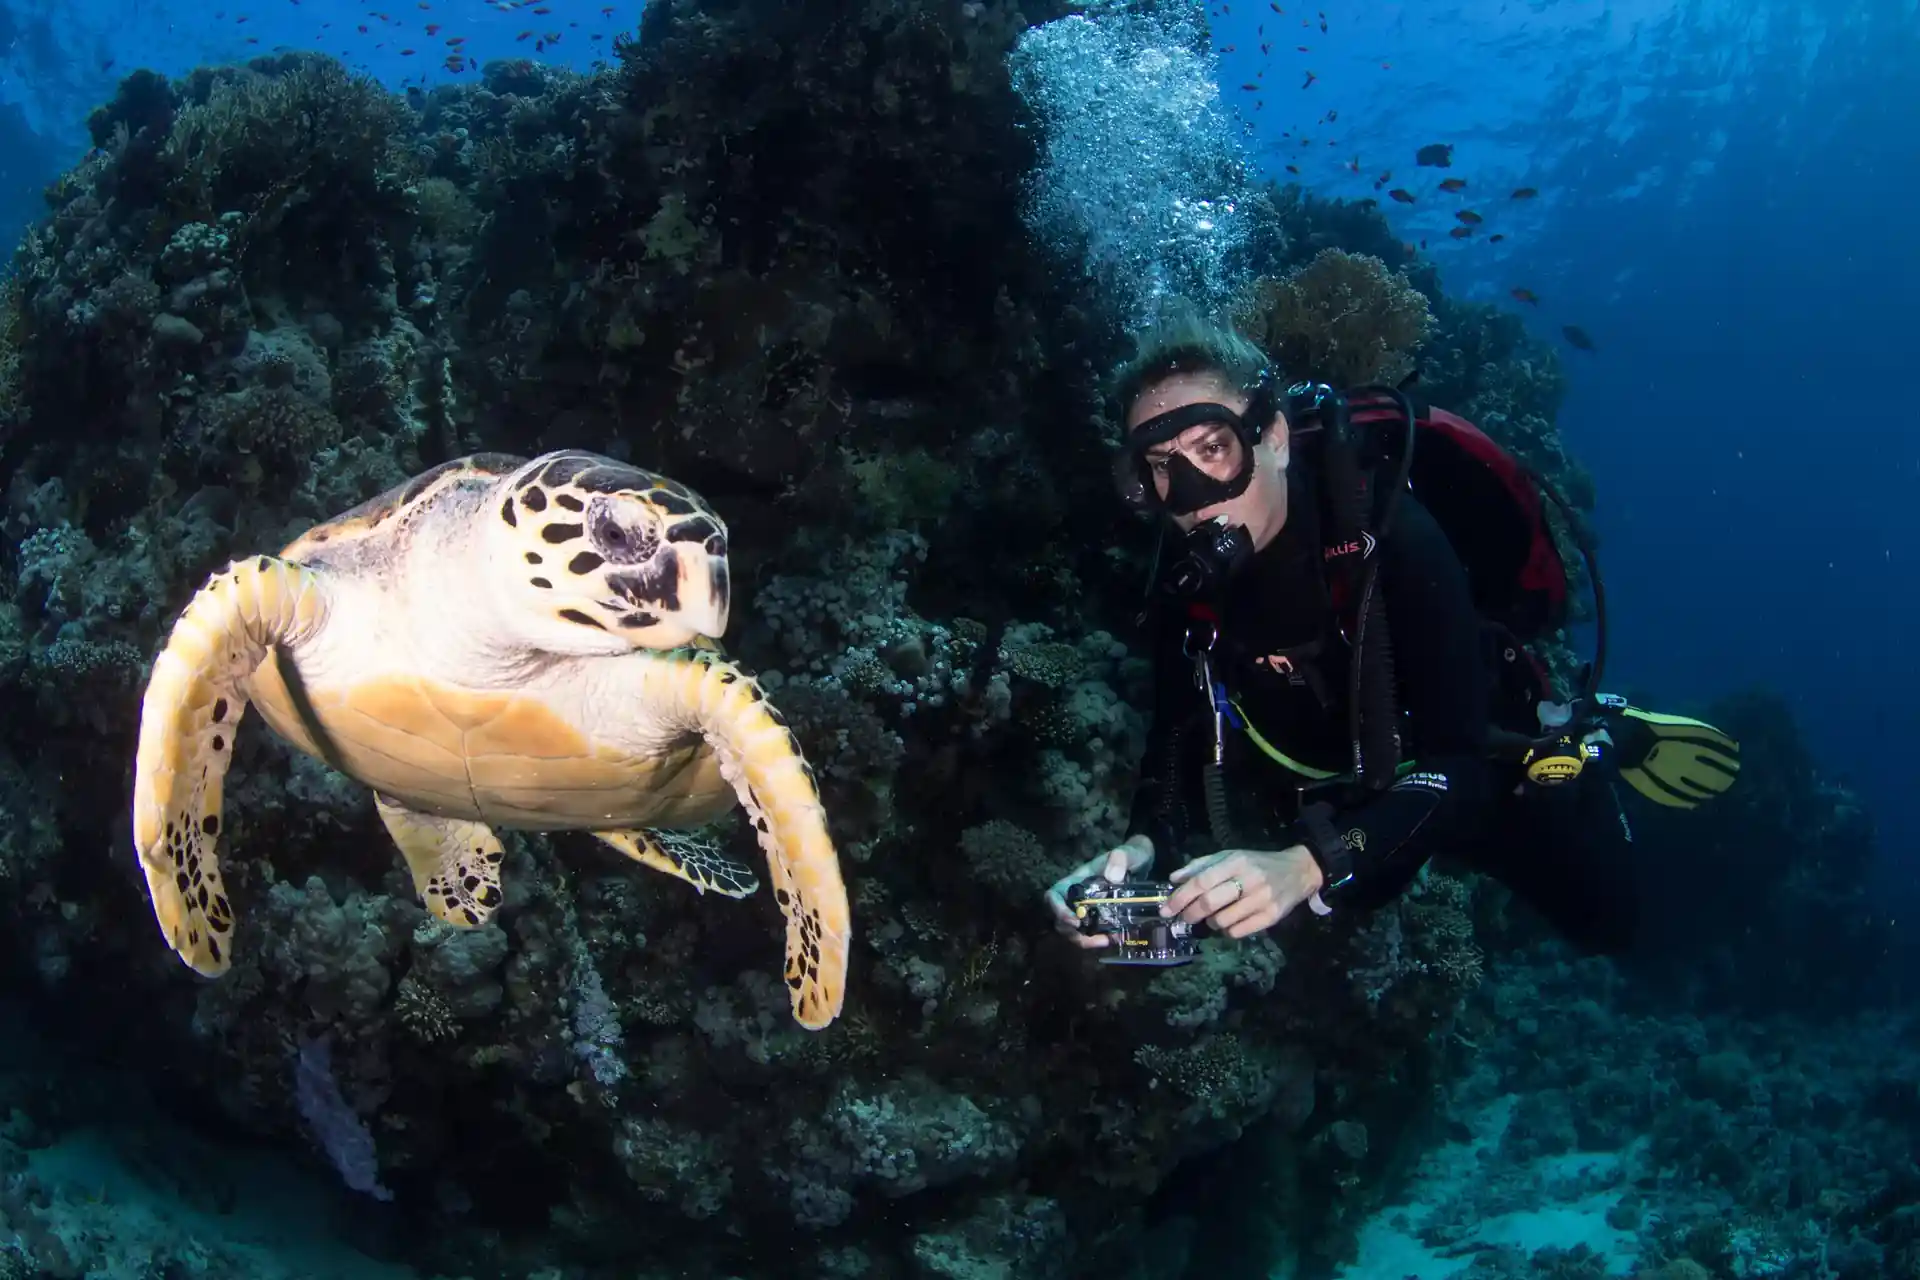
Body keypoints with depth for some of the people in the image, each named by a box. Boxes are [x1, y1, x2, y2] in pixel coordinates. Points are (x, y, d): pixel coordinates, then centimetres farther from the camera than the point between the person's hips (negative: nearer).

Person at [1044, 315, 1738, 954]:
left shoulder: (1389, 537, -38)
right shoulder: (1186, 580, -21)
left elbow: (1457, 762, -42)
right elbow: (1179, 731, -16)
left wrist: (1308, 864, -57)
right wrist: (1143, 842, -38)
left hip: (1486, 762, -5)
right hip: (1359, 784, 5)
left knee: (1602, 923, 16)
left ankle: (1602, 743, 39)